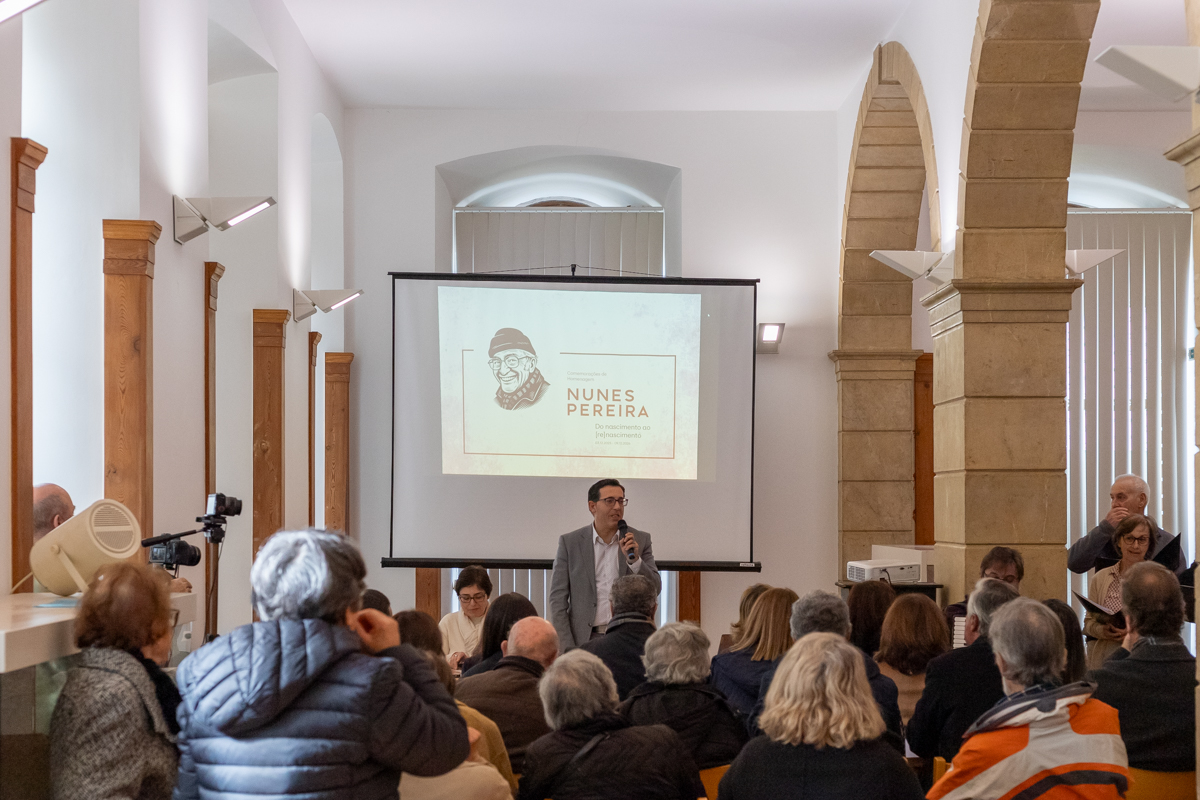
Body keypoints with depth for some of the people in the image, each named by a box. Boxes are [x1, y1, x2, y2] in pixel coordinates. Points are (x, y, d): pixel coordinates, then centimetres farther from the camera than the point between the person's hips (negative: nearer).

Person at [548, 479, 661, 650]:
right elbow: (558, 599, 4)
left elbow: (655, 590, 7)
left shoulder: (640, 540, 9)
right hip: (585, 640, -1)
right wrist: (567, 649, -4)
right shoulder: (569, 542, 5)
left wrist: (635, 560, -9)